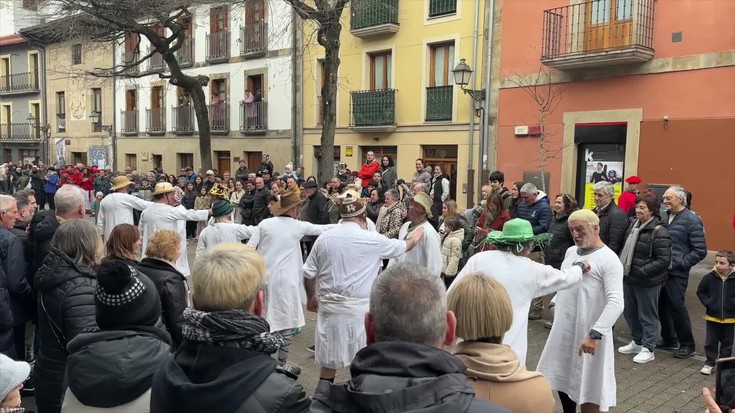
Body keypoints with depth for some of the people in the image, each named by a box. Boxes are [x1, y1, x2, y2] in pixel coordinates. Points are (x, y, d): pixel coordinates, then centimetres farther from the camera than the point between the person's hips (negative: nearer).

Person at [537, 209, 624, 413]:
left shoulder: (608, 259, -15)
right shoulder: (571, 252, 9)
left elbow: (616, 303, -23)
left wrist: (595, 334, -29)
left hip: (588, 333, -7)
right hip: (563, 328, 8)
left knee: (588, 387, 2)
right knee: (561, 378, 18)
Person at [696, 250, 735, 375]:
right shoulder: (709, 277, -10)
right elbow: (701, 292, 4)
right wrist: (707, 303, -7)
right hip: (712, 316, 0)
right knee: (710, 341, 7)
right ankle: (709, 363, 19)